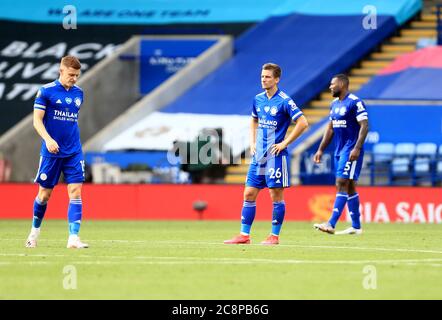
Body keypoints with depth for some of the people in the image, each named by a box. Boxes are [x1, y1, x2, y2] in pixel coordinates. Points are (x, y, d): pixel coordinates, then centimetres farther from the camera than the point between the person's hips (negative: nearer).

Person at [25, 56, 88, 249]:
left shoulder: (78, 93, 9)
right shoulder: (46, 91, -6)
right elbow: (37, 120, -9)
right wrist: (48, 139, -23)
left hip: (74, 152, 3)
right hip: (51, 151, -3)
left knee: (75, 192, -9)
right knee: (44, 193, 6)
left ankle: (73, 238, -13)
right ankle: (35, 231, 28)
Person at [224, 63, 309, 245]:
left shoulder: (284, 101, -10)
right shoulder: (258, 99, 10)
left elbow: (303, 123, -14)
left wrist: (284, 143, -13)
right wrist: (252, 142, 13)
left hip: (275, 155, -7)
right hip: (258, 155, 7)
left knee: (276, 195, -1)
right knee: (249, 193, 4)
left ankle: (274, 236, 6)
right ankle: (244, 235, 7)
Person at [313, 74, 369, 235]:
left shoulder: (355, 103, -12)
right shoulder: (334, 104, 15)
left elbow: (364, 126, -17)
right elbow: (330, 128, 21)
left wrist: (357, 148, -25)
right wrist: (321, 150, 16)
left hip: (351, 151, -9)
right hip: (339, 150, 9)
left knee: (342, 184, -14)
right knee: (349, 187, 10)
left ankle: (331, 224, -20)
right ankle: (356, 226, 14)